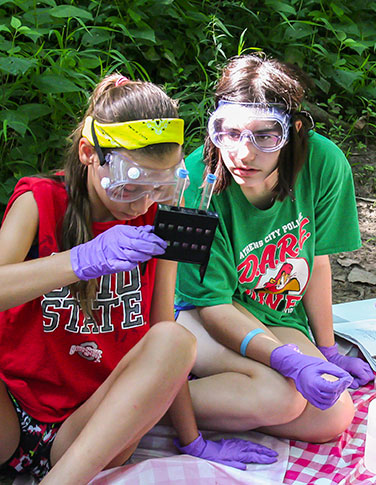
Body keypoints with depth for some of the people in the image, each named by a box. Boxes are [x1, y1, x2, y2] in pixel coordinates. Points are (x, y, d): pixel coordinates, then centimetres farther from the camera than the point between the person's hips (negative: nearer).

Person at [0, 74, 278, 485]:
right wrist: (83, 260, -33)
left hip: (91, 435, 2)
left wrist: (192, 442, 4)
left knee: (174, 341, -26)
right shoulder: (40, 201, -4)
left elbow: (162, 327, 3)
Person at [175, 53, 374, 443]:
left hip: (279, 318, 5)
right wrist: (289, 360, -35)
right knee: (278, 395, -32)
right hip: (198, 310, -5)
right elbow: (213, 303, -21)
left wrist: (327, 351, 7)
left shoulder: (323, 163, -17)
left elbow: (316, 260, -2)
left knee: (335, 415, -17)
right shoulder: (195, 183, -25)